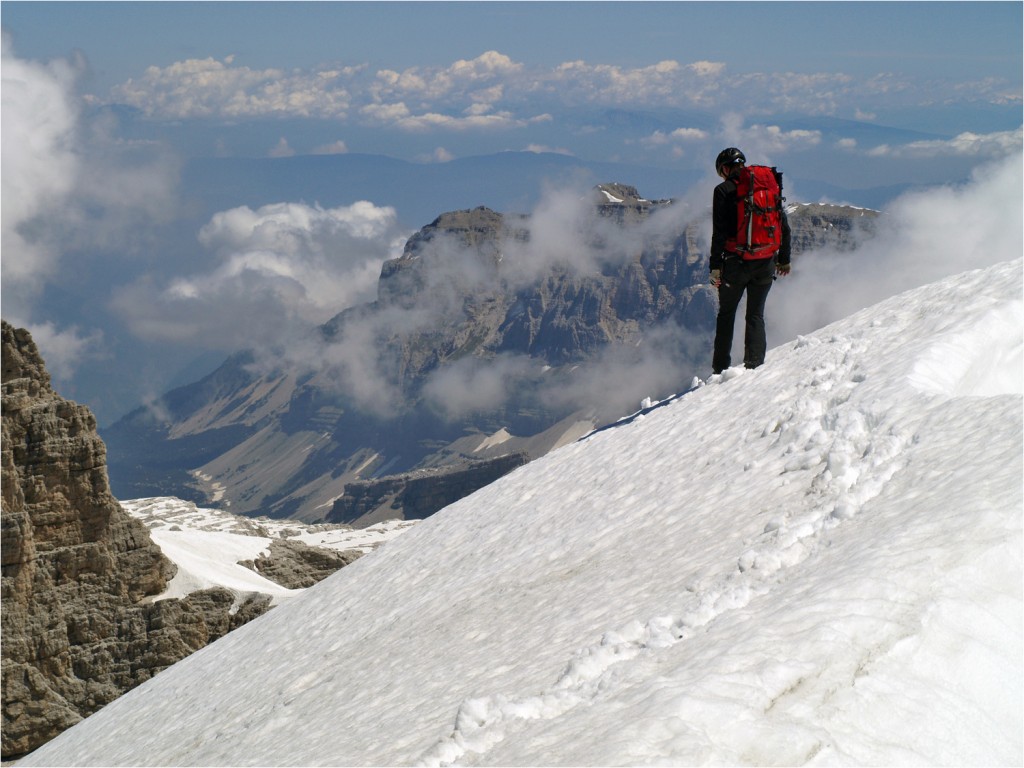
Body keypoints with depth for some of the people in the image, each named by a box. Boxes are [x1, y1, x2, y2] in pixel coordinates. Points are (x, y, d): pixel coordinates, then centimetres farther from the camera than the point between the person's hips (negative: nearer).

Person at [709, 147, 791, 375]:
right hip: (766, 263, 3)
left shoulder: (724, 190, -6)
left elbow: (720, 232, -11)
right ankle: (754, 365, 2)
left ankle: (721, 368, 11)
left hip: (737, 262, -3)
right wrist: (784, 259, 19)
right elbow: (784, 226, 10)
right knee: (756, 315, 13)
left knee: (726, 313, 12)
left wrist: (715, 265, -9)